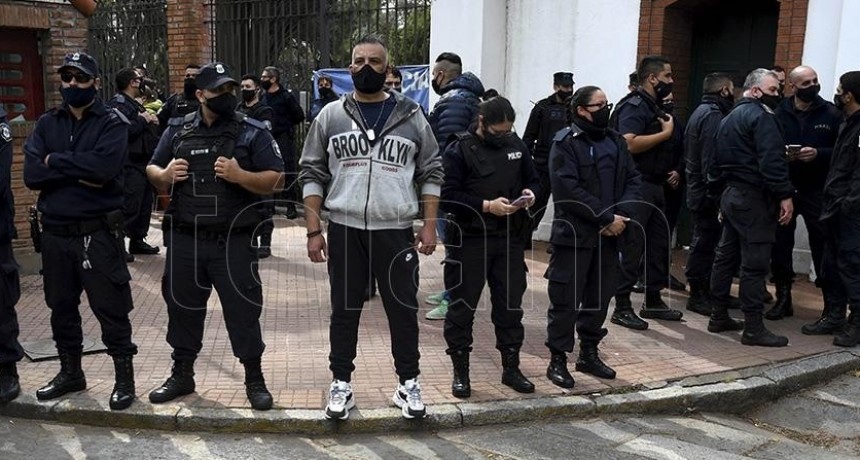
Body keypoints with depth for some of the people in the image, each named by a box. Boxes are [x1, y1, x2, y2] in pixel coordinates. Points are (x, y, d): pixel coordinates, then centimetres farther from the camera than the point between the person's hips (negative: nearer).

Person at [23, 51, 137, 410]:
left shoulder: (112, 122, -4)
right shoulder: (47, 123, 8)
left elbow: (105, 166, -23)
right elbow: (31, 175, -5)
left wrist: (55, 162, -12)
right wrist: (79, 172, -16)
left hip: (98, 232, -5)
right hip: (55, 232, 5)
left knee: (110, 307, 1)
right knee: (61, 306, 15)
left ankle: (124, 377, 14)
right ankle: (70, 372, 32)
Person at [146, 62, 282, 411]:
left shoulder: (253, 132, -3)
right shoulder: (178, 130, 8)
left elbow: (274, 180, -6)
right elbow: (152, 169, 16)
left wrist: (240, 176, -23)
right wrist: (164, 175, -7)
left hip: (233, 241, -3)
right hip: (184, 239, 4)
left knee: (243, 309, 3)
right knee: (182, 307, 15)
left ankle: (254, 379, 17)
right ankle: (182, 375, 32)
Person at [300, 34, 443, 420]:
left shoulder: (411, 116, 4)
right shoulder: (331, 115, 4)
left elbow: (431, 173, 6)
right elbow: (312, 174, 4)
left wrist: (430, 224, -2)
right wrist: (314, 230, -3)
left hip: (396, 230, 0)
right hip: (344, 230, 1)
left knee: (403, 309, 7)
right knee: (344, 311, 9)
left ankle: (408, 384, 22)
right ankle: (341, 385, 23)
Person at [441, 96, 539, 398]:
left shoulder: (516, 145, 9)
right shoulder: (459, 150, -8)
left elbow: (533, 179, 20)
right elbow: (448, 196, -14)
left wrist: (530, 193, -3)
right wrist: (487, 206, -21)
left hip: (510, 239, 5)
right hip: (470, 240, -4)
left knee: (510, 305, 12)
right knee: (462, 307, 3)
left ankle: (511, 368, 25)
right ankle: (460, 372, 17)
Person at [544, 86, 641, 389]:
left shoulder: (616, 141, 13)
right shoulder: (565, 143, -8)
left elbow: (632, 179, 9)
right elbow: (569, 190, -18)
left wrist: (622, 214, -9)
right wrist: (606, 218, -18)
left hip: (608, 236, 7)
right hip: (573, 235, -6)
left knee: (600, 297, 14)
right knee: (566, 301, 0)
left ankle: (589, 353, 29)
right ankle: (558, 359, 11)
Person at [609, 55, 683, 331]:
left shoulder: (655, 107, 18)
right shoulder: (633, 106, -11)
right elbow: (630, 144, -27)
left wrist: (669, 170, 16)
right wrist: (666, 133, -16)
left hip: (655, 186, 10)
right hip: (636, 186, -10)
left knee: (659, 244, 13)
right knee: (632, 248, -6)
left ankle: (653, 301, 24)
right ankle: (622, 307, 1)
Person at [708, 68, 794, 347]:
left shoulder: (729, 118, 19)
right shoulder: (761, 116, -11)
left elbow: (717, 163, 21)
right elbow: (772, 161, -22)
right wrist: (785, 195, -21)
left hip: (731, 195, 10)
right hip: (754, 198, -10)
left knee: (726, 255, 14)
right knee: (755, 263, -8)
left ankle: (718, 316, 21)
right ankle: (753, 328, -5)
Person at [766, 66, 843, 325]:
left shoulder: (831, 114, 1)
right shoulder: (778, 113, 3)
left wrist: (819, 154, -16)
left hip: (817, 192, -2)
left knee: (823, 249, -1)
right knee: (780, 245, 7)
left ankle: (834, 307, 8)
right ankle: (783, 300, 22)